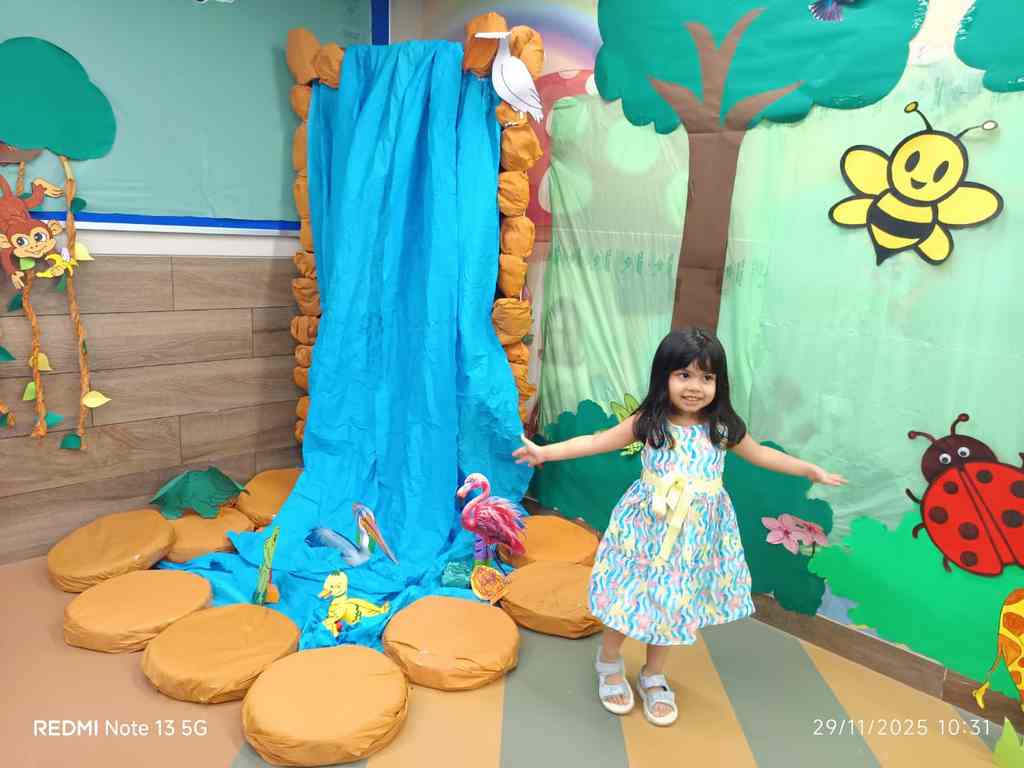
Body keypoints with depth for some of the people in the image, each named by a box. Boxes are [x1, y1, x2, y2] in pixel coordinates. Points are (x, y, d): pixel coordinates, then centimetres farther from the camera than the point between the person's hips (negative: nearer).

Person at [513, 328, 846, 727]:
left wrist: (810, 470, 16)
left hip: (695, 533, 3)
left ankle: (653, 677, 37)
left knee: (672, 603, 15)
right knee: (630, 597, 7)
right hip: (648, 525, -2)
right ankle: (609, 662, 36)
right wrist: (546, 451, -15)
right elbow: (596, 441, -9)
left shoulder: (723, 427, -3)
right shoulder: (648, 422, -11)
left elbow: (760, 453, 13)